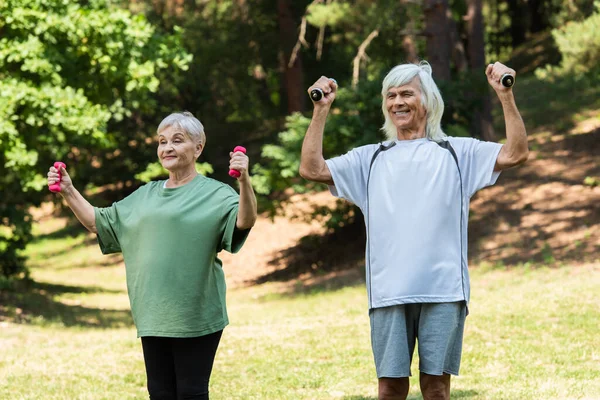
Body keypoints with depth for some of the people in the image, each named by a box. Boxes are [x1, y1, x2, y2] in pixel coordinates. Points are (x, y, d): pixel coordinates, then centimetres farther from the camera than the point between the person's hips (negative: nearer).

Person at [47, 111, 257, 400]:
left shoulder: (214, 194, -3)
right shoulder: (145, 196, 16)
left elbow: (244, 221, -22)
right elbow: (98, 223, 22)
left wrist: (244, 182, -39)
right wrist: (68, 192, 10)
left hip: (195, 317, -6)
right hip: (153, 314, 6)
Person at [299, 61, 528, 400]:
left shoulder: (458, 153, 13)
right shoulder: (370, 159, 18)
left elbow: (516, 154, 2)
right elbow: (312, 169, 9)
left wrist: (506, 96, -5)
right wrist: (321, 110, 6)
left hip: (443, 291, -1)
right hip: (389, 293, 1)